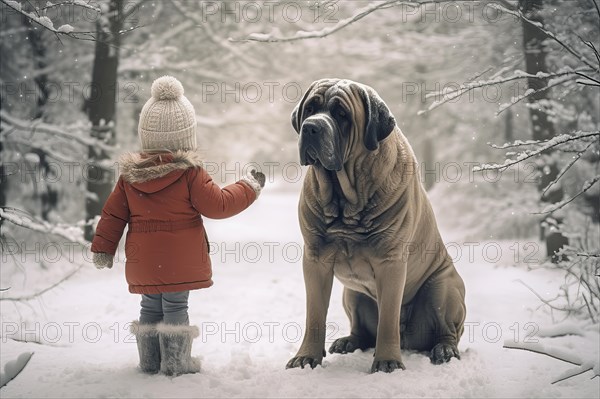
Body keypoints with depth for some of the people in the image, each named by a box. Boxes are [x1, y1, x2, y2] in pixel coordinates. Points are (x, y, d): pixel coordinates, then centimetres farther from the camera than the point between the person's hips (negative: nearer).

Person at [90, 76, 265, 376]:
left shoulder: (129, 174, 1)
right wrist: (249, 188, 4)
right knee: (175, 307, 3)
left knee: (150, 306, 16)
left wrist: (103, 248, 15)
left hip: (143, 262, 5)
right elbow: (217, 205, -9)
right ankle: (176, 362, 8)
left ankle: (149, 362, 23)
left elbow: (113, 213, 6)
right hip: (180, 261, -4)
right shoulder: (190, 173, -13)